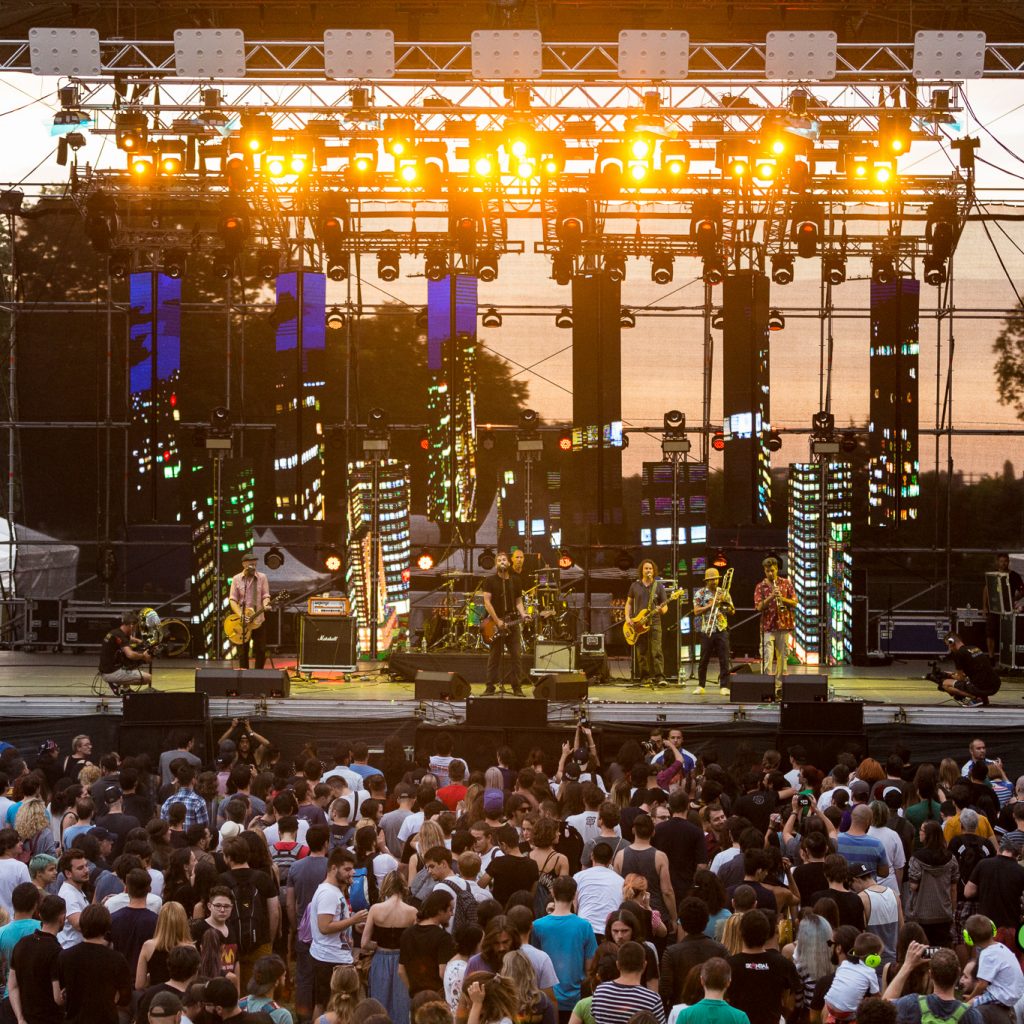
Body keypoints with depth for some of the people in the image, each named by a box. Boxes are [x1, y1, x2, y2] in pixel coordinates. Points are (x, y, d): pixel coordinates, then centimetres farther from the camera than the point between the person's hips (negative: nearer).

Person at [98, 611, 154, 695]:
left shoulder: (115, 632, 13)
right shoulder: (120, 636, -17)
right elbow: (130, 654, -34)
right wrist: (143, 656, -16)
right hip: (112, 673, -10)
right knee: (148, 678, -12)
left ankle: (125, 688, 16)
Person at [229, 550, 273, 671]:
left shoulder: (262, 577, 4)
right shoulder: (236, 579, 3)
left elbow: (265, 596, 1)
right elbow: (232, 599, -1)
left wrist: (265, 605, -22)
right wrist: (241, 615, -15)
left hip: (258, 621, 0)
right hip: (241, 622, 0)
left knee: (261, 651, 0)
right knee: (243, 651, 1)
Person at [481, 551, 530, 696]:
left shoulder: (515, 582, 12)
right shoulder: (490, 581, 0)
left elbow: (518, 602, 16)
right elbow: (487, 602, -6)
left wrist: (522, 614, -5)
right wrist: (497, 621, -13)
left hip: (512, 622, 3)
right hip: (495, 623, -3)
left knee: (516, 656, -2)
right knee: (494, 656, 0)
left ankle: (517, 687, 2)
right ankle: (490, 687, 5)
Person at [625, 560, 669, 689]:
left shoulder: (658, 586, 6)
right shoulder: (635, 585, 11)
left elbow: (665, 606, 6)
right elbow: (629, 603, 16)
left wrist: (662, 610, -17)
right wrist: (627, 617, 2)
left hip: (654, 622, -2)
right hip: (638, 623, 2)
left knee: (656, 651, -12)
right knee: (642, 652, 2)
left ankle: (659, 678, -14)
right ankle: (645, 678, 8)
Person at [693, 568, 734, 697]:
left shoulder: (724, 592, 11)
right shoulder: (700, 594, 4)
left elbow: (732, 611, 10)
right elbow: (696, 611, -5)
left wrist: (724, 602, -6)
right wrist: (710, 605, -13)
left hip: (722, 630, 2)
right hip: (707, 631, -2)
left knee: (724, 659, -4)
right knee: (704, 659, 4)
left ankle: (724, 686, -3)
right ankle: (700, 685, 14)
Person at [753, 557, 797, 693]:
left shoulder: (786, 583, 8)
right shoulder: (760, 587, 5)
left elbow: (794, 603, 4)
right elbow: (759, 607, -5)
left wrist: (782, 598, -14)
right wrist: (771, 597, -18)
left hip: (784, 624, 2)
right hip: (767, 626, -2)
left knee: (782, 656, 5)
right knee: (767, 656, -11)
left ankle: (779, 686, 11)